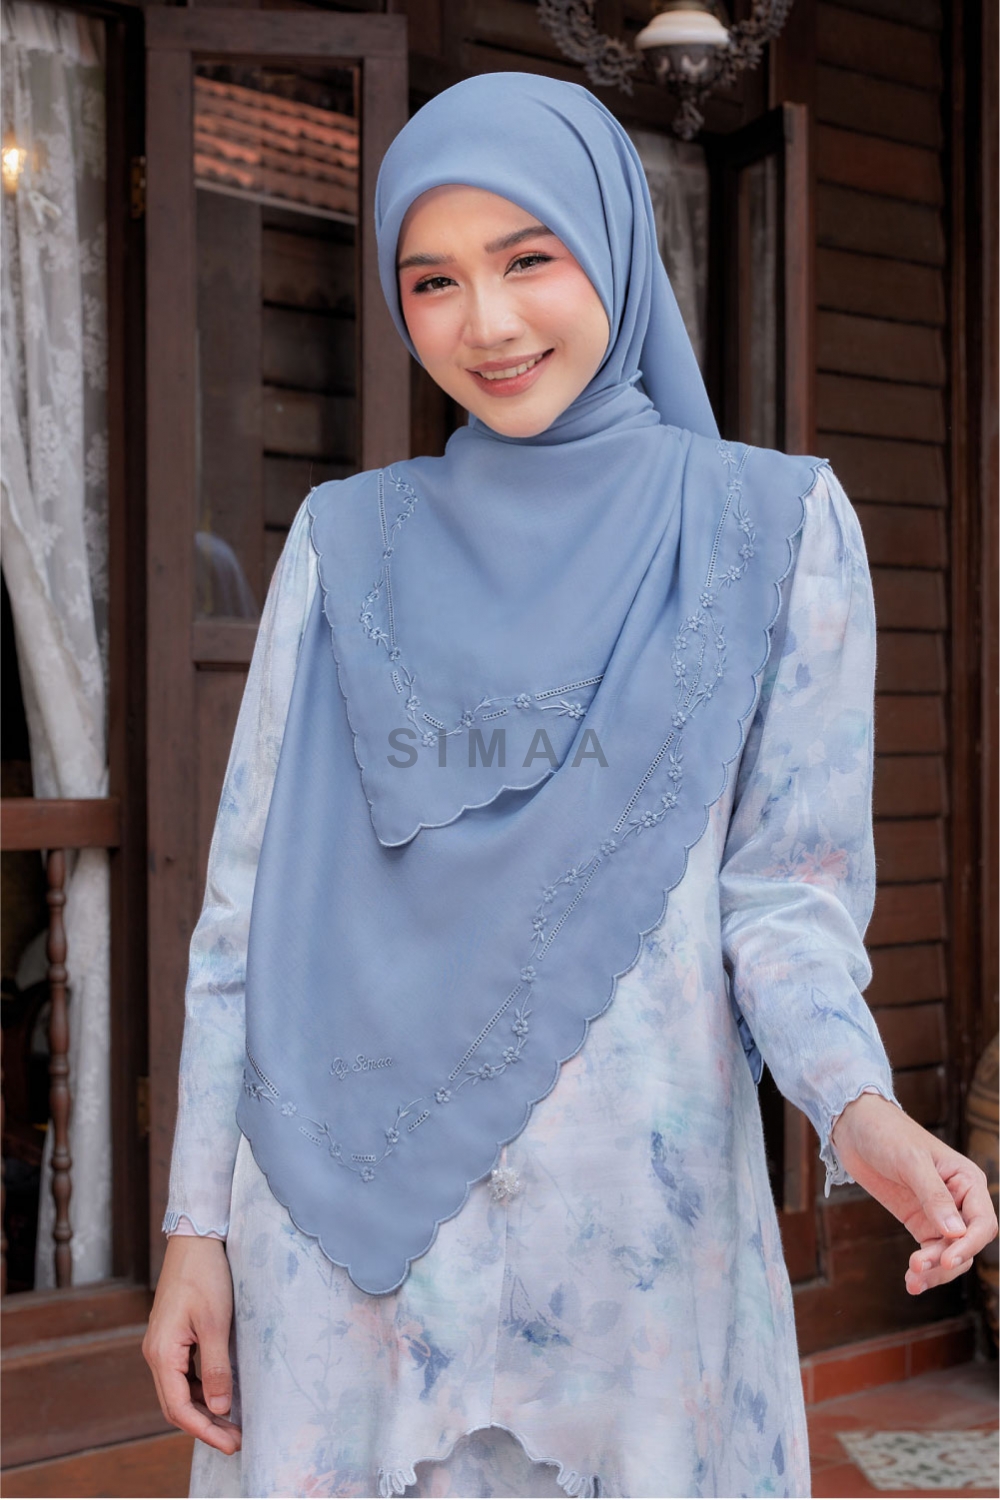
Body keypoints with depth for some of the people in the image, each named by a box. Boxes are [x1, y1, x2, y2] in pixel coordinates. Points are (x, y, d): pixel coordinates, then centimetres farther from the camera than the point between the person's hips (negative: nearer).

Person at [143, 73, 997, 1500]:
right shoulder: (349, 542, 5)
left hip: (636, 1223, -1)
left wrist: (857, 1103, -19)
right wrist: (197, 1223, 3)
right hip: (338, 1219, 2)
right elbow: (253, 900, 6)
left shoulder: (774, 525, 0)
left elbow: (784, 887, 0)